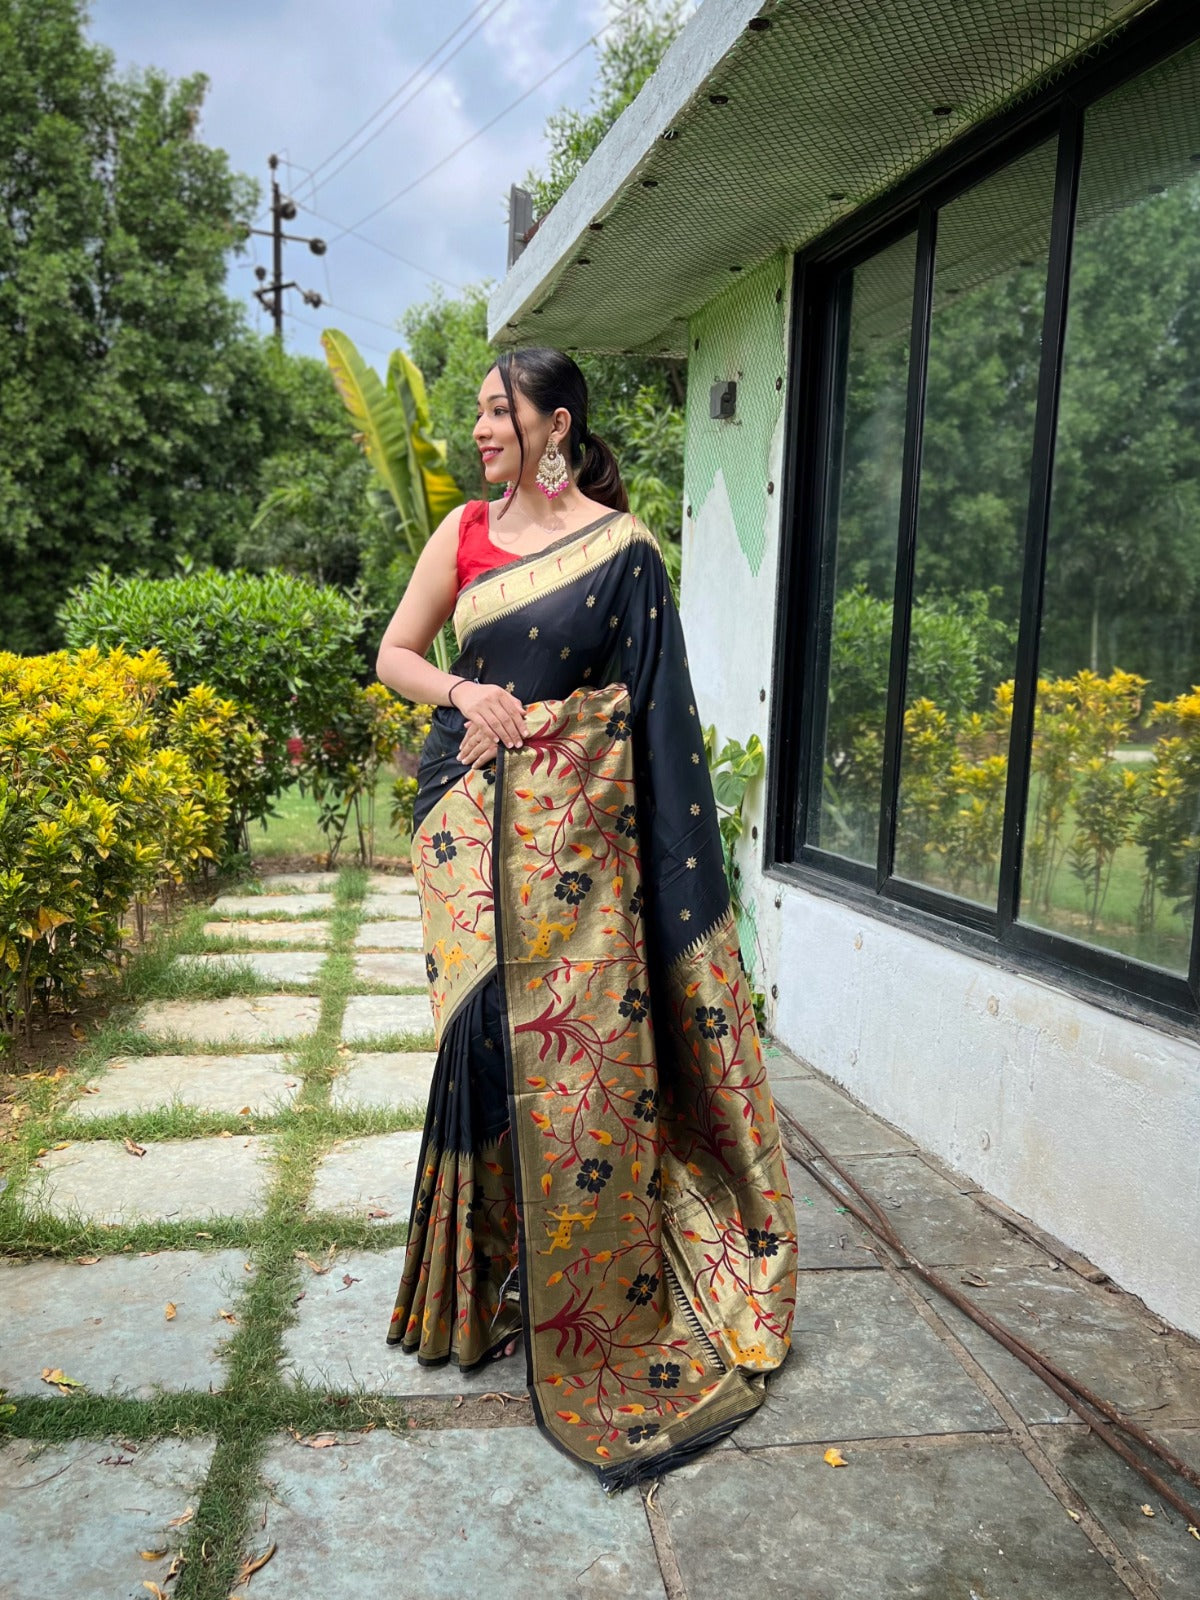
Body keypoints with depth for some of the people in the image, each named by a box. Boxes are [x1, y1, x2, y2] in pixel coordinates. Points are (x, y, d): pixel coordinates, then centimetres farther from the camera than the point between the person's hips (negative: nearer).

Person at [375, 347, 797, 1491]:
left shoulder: (622, 548, -1)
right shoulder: (465, 532, 11)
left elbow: (643, 702, 0)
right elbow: (394, 654, 13)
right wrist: (463, 695, -6)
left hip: (571, 825, -3)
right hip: (468, 823, 4)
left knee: (573, 1046, -4)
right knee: (482, 1036, 5)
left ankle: (590, 1309, 14)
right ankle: (489, 1276, 24)